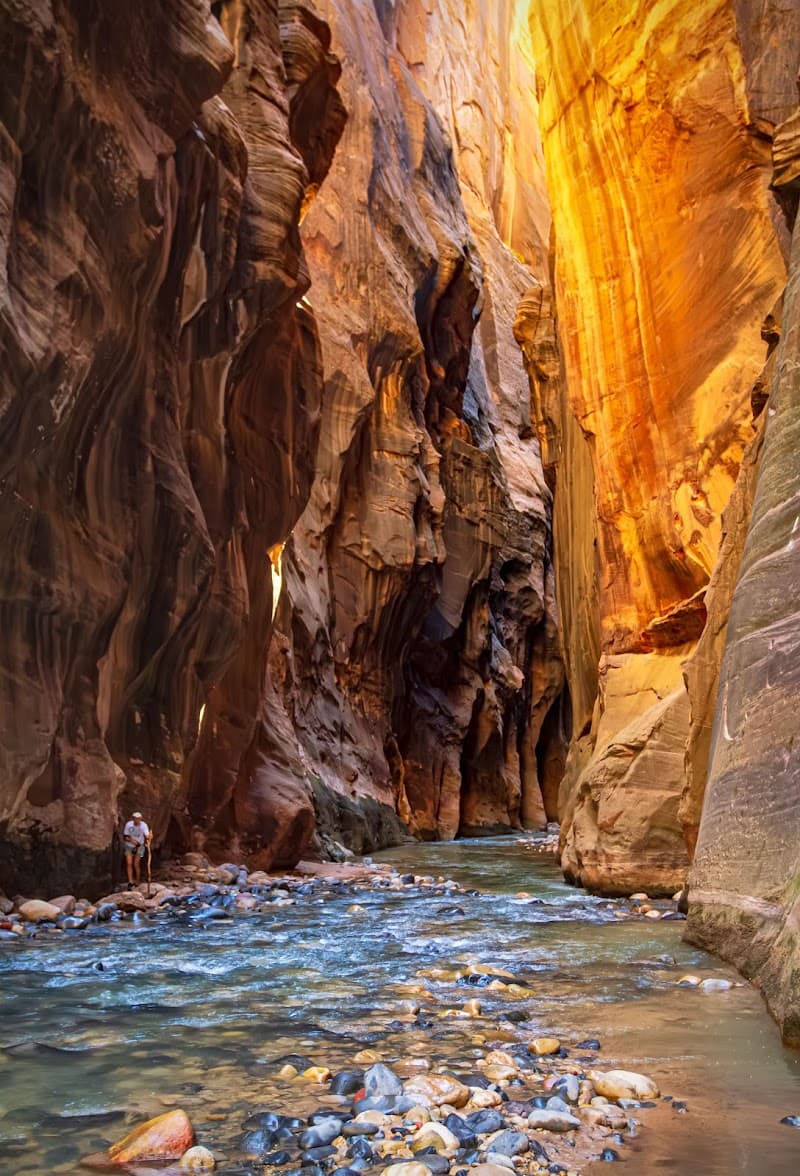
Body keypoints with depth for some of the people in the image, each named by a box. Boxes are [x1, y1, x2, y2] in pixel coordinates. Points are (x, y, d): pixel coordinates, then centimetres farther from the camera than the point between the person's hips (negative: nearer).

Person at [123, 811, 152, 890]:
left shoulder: (144, 825, -19)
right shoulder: (128, 824, -15)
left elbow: (147, 836, -30)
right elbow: (125, 837, -8)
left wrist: (149, 838, -54)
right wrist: (130, 839, -29)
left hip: (139, 846, -1)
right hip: (129, 846, 1)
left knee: (136, 865, -1)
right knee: (129, 863, -10)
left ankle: (137, 883, 17)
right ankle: (130, 882, -5)